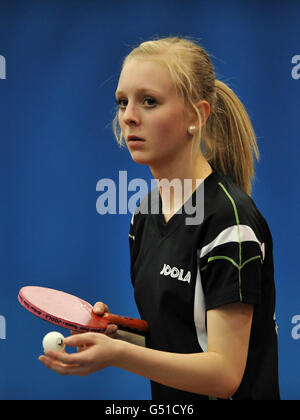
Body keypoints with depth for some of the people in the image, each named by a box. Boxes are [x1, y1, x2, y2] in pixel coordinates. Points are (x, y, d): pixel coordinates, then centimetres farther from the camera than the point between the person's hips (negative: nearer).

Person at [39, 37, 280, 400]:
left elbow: (225, 372, -22)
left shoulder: (229, 215, -19)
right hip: (169, 400, 7)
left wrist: (118, 354, -31)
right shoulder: (144, 215, 4)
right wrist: (115, 334, -6)